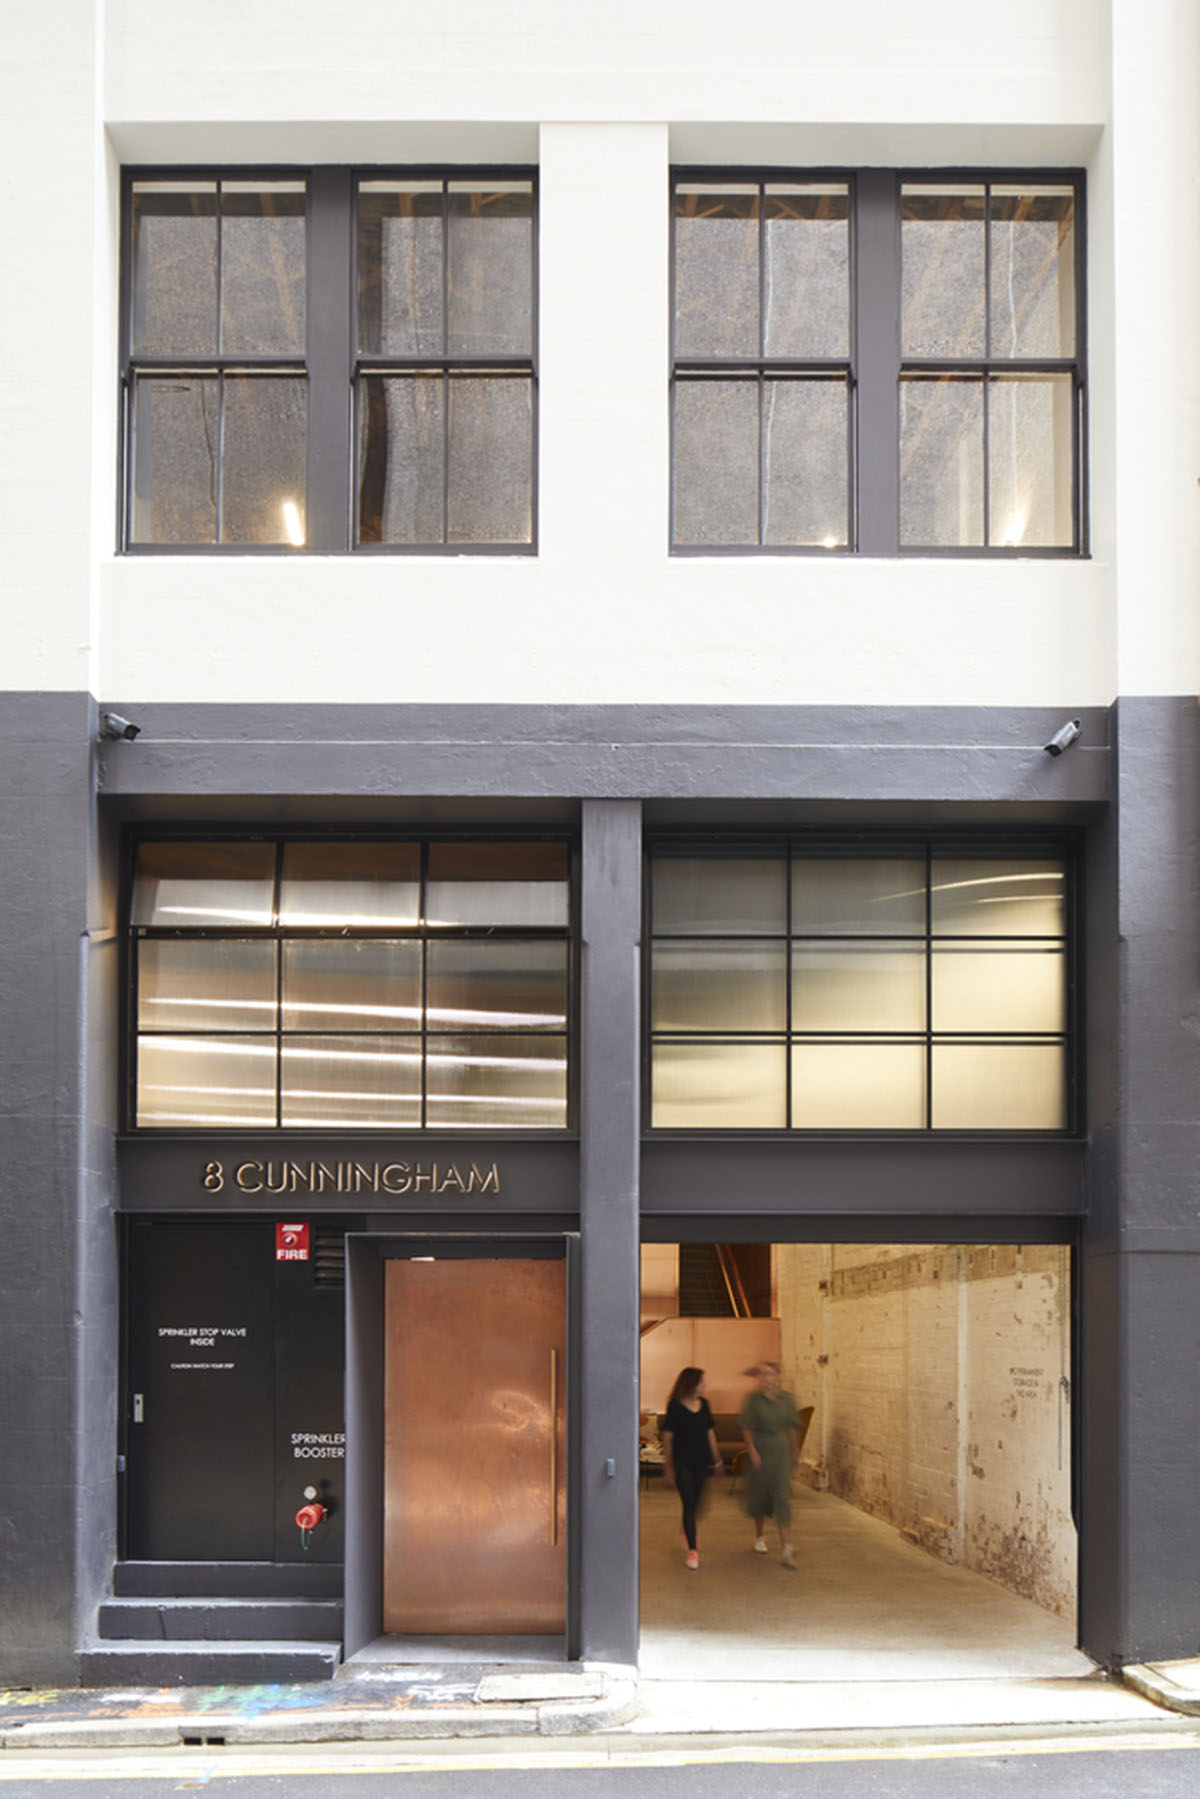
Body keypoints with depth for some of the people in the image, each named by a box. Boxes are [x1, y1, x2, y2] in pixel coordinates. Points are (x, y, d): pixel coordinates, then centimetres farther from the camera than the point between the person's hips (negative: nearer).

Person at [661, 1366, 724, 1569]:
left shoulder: (703, 1404, 7)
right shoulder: (675, 1406, -10)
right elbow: (667, 1436, -7)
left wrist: (716, 1458, 15)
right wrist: (668, 1465, -7)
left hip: (701, 1461, 5)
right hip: (682, 1461, -5)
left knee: (696, 1503, 13)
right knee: (688, 1504, -9)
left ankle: (687, 1532, 41)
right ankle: (692, 1550, -7)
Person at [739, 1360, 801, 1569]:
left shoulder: (787, 1399, 2)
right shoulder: (753, 1399, -6)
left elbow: (791, 1428, 12)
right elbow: (747, 1428, -5)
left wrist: (795, 1451, 18)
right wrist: (752, 1450, -13)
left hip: (781, 1450, 1)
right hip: (760, 1449, -1)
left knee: (782, 1496, -8)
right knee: (759, 1493, 11)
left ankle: (786, 1549, -13)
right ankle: (759, 1537, 37)